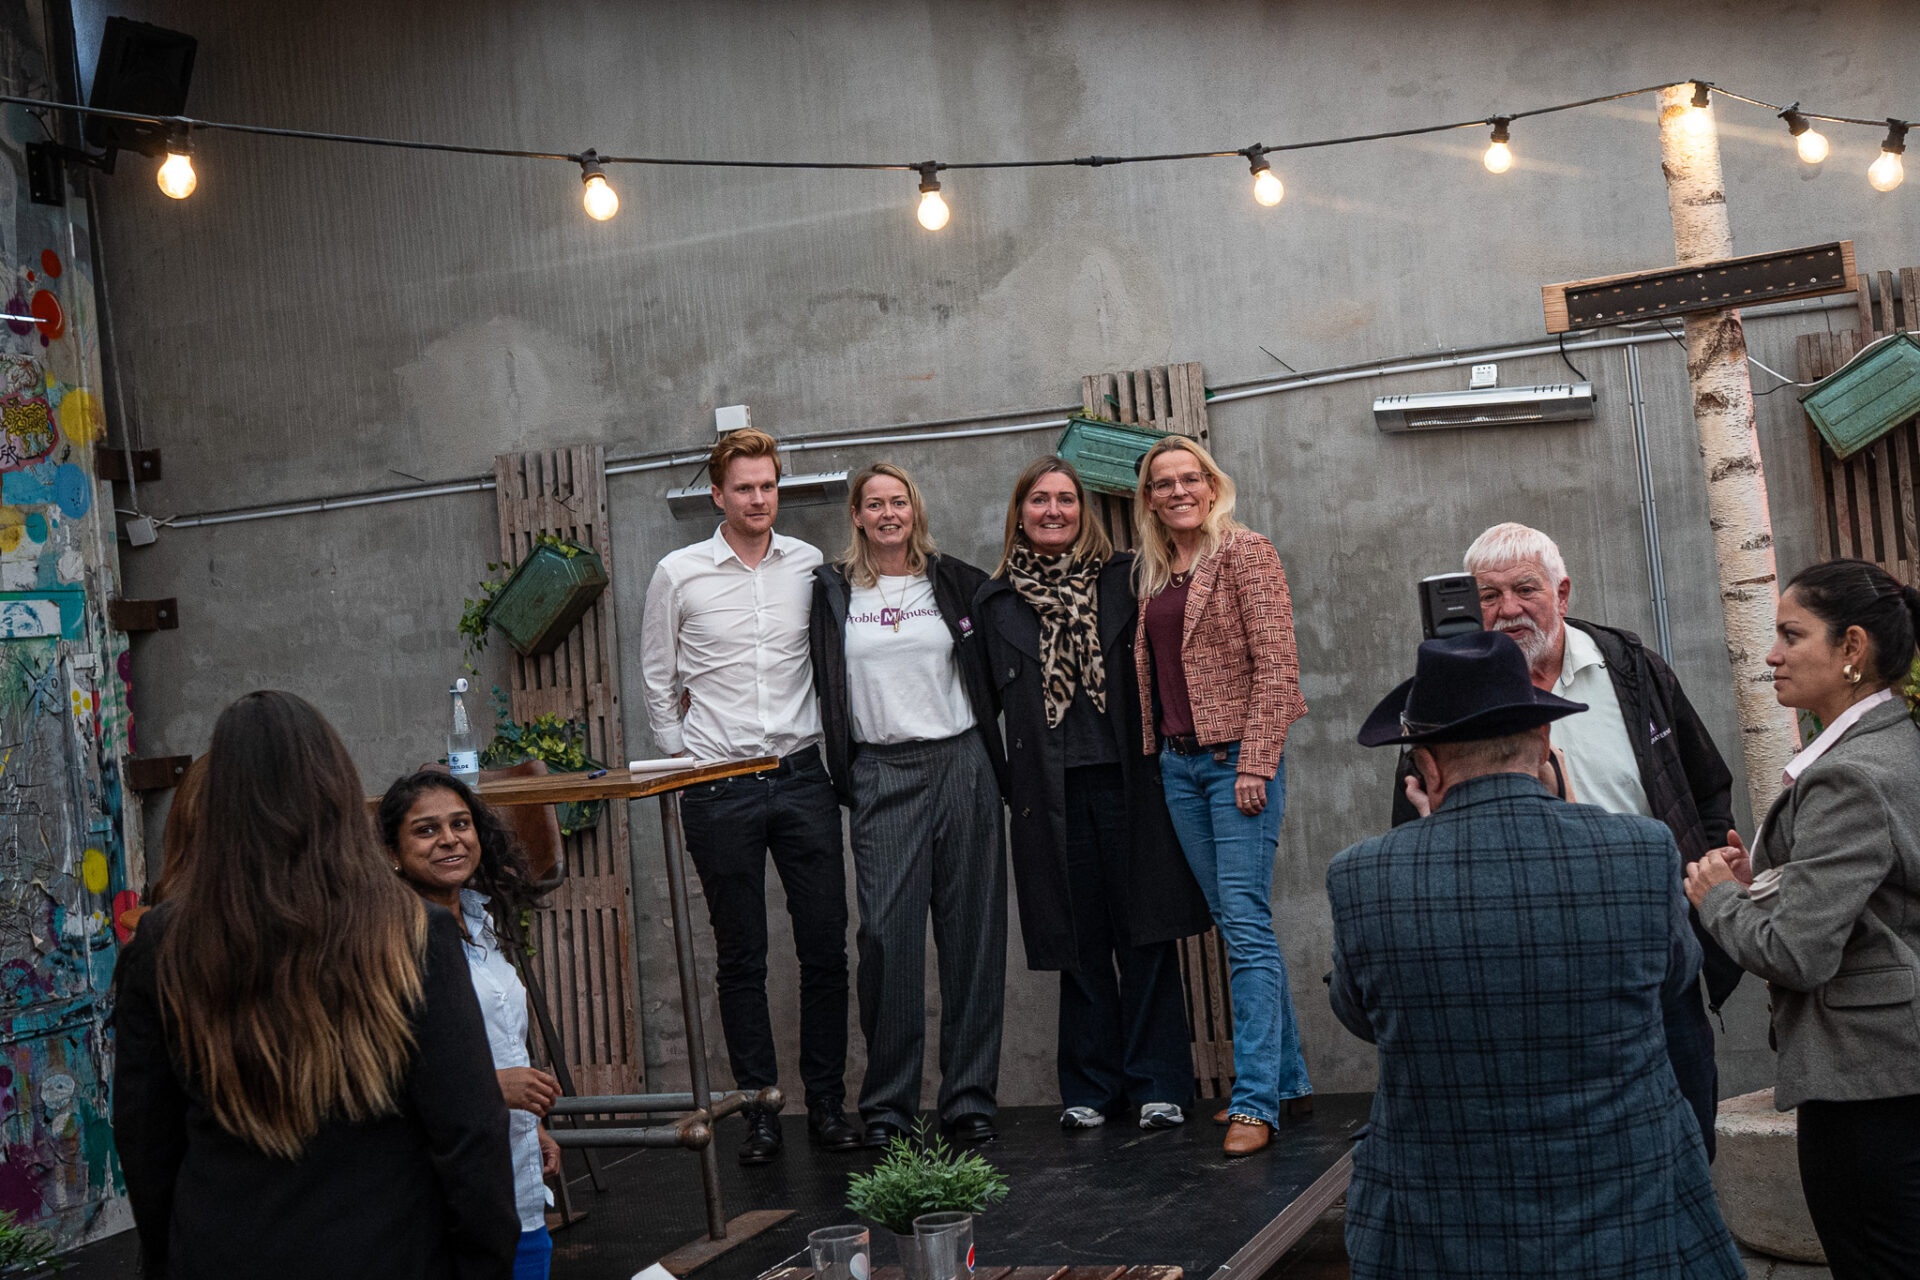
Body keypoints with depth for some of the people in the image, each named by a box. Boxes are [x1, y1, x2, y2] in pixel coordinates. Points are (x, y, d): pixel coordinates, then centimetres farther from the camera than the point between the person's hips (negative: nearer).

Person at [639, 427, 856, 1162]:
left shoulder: (810, 566, 4)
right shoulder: (678, 575, 0)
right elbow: (658, 680, 9)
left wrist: (833, 752, 9)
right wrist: (682, 763, 5)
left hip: (801, 777, 2)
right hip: (719, 789, -1)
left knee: (825, 946, 2)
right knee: (741, 957, 4)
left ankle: (827, 1102, 13)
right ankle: (759, 1109, 12)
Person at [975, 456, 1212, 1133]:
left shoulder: (1123, 579, 5)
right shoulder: (996, 601, 9)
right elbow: (990, 702, 11)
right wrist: (1005, 783, 4)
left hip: (1125, 779, -1)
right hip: (1051, 791, 1)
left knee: (1145, 936, 0)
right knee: (1079, 942, 6)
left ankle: (1155, 1084, 9)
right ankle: (1090, 1086, 17)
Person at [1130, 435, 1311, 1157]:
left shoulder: (1245, 553, -5)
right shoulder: (1151, 574, 15)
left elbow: (1276, 664, -11)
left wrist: (1255, 763, -17)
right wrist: (1155, 751, 10)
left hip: (1238, 756, -7)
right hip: (1177, 764, 7)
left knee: (1245, 922, -11)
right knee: (1233, 924, 10)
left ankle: (1254, 1100, -9)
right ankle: (1289, 1081, 19)